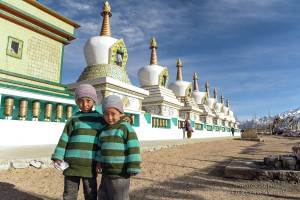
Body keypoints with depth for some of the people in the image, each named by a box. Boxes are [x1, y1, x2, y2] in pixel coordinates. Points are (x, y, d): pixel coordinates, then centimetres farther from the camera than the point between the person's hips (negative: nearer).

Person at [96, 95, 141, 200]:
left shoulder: (125, 128, -13)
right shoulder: (104, 130, 10)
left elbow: (133, 149, -16)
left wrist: (133, 169, -17)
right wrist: (98, 162, 9)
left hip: (120, 174, -7)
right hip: (106, 173, 8)